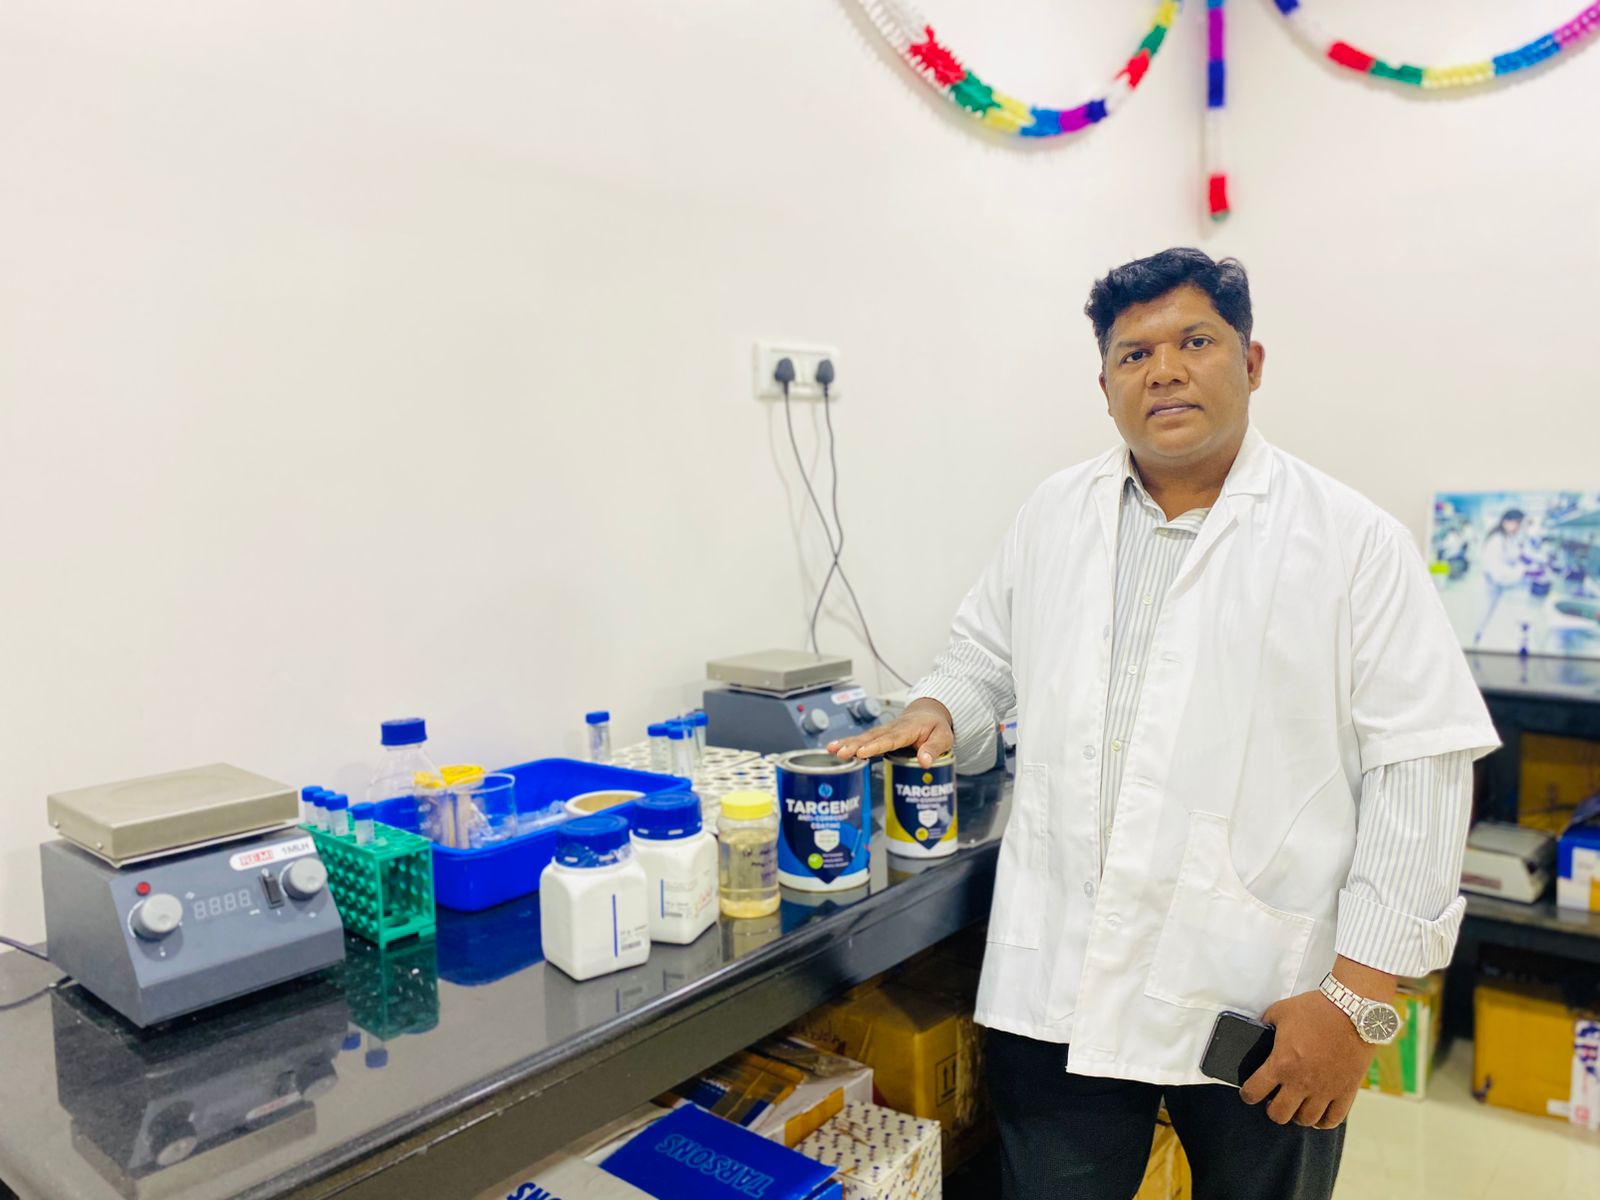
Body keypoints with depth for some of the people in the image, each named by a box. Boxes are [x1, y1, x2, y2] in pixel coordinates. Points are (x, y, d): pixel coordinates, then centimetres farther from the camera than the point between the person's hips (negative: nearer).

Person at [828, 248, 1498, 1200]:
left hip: (1266, 1005, -2)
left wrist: (1361, 995, -12)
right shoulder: (1053, 516, 8)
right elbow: (983, 657, 19)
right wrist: (934, 714, -4)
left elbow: (1420, 767, -8)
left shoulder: (1354, 542, -5)